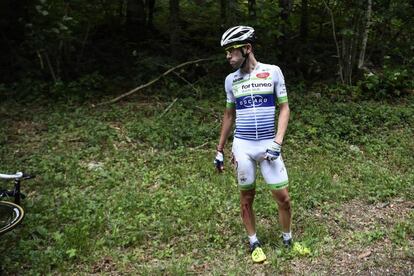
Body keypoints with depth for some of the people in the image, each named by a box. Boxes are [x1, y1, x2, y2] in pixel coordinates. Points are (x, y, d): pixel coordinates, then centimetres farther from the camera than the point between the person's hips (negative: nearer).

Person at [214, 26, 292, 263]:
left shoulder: (273, 72, -4)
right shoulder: (231, 80, 4)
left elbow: (284, 108, -1)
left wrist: (278, 142, -13)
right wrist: (220, 150, 13)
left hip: (268, 144, -2)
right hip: (242, 146, 2)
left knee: (283, 197, 2)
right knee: (247, 198, 10)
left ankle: (288, 240, 25)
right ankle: (254, 243, 28)